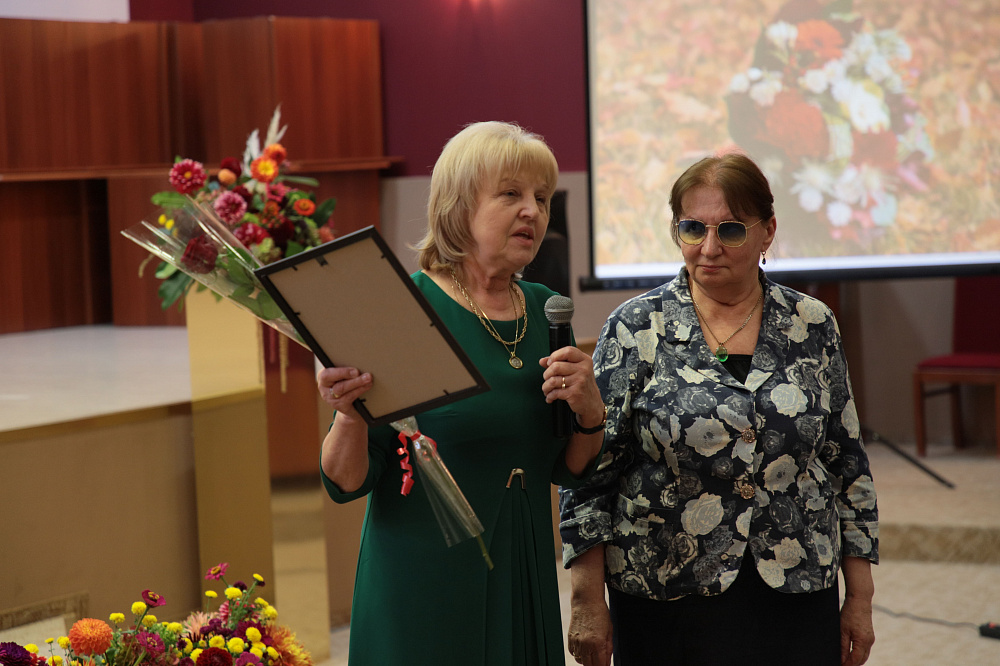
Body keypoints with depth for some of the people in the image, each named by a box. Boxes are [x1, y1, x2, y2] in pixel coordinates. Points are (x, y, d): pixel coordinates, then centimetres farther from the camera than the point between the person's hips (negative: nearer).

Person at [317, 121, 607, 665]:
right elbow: (347, 483, -12)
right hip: (425, 585, -5)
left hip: (525, 580, 6)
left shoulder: (542, 308, 6)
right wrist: (350, 415, -31)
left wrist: (589, 412, -6)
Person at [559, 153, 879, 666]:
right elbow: (590, 471, -3)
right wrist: (588, 603, -7)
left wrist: (860, 598, 8)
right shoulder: (636, 330, -3)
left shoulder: (812, 327, 4)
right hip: (666, 603, -2)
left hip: (797, 600, 2)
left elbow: (847, 464, 9)